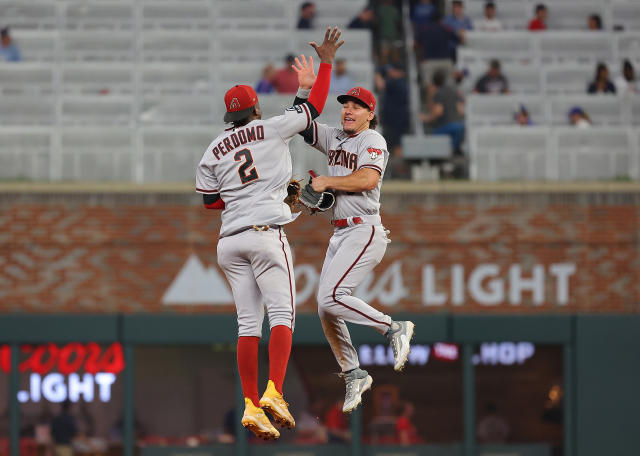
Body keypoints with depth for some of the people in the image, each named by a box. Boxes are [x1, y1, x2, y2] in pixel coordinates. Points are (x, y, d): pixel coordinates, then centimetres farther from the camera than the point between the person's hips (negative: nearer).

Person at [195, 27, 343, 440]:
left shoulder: (213, 152, 12)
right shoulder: (272, 130, 3)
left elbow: (210, 200, 13)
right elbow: (315, 107, 10)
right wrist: (326, 64, 19)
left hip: (230, 242, 5)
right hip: (267, 232, -5)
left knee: (249, 321, 4)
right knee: (282, 313, -6)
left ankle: (252, 406, -2)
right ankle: (274, 393, -23)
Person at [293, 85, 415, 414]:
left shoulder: (373, 141, -6)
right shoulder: (333, 138, 16)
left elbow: (368, 179, -22)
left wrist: (327, 182, -13)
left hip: (365, 231, -8)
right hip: (340, 235, 8)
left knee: (330, 297, -23)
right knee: (325, 311, 3)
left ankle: (393, 329, -10)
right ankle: (353, 374, 15)